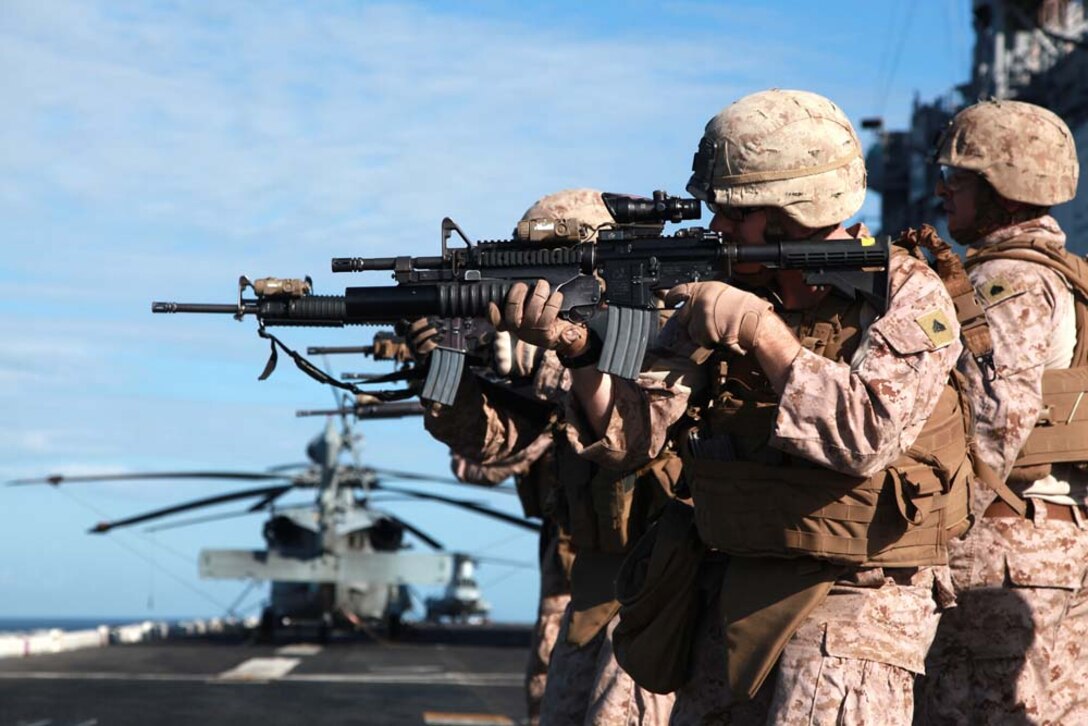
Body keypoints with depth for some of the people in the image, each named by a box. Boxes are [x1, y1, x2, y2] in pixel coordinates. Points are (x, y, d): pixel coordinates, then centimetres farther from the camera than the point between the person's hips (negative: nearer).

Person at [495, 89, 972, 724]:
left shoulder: (908, 295, -10)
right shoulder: (721, 289, 4)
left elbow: (868, 436, -25)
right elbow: (633, 436, -2)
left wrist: (761, 330, -23)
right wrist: (581, 350, -19)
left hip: (855, 597, -5)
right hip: (738, 593, 6)